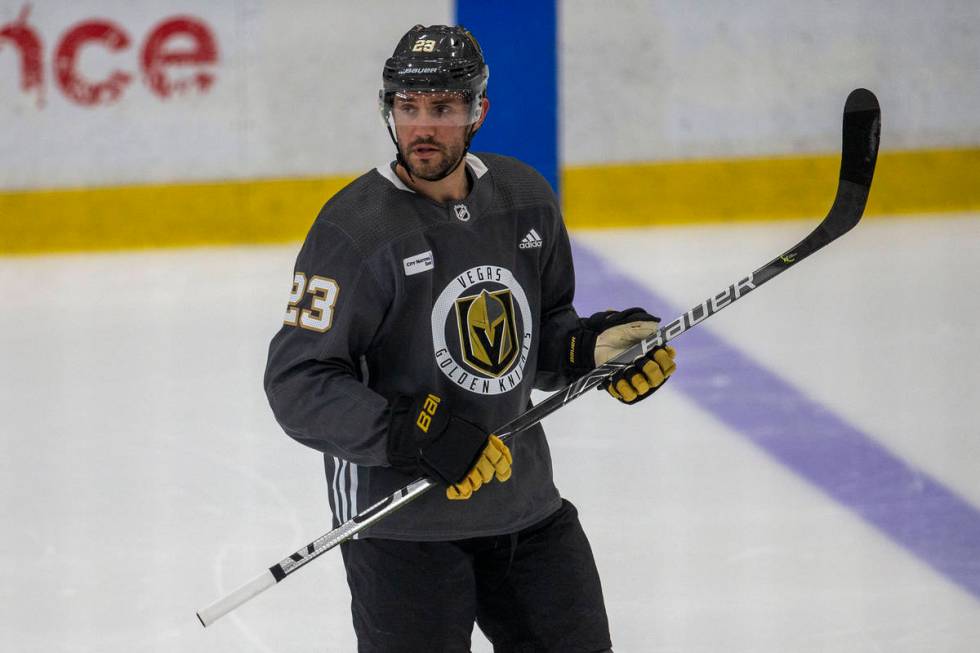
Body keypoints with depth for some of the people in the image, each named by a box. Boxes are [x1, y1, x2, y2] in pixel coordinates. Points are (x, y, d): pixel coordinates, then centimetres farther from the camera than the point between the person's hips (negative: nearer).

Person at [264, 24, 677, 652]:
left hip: (525, 502, 6)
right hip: (403, 522, -6)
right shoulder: (355, 228, -16)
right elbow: (297, 384, -18)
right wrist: (416, 435, -28)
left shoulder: (525, 198, 3)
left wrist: (593, 345, -4)